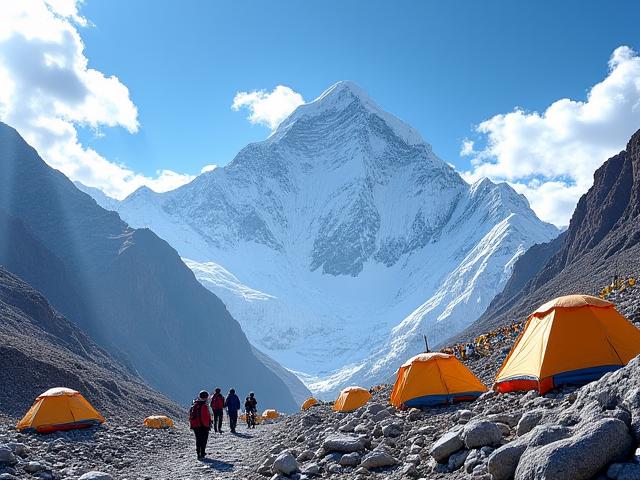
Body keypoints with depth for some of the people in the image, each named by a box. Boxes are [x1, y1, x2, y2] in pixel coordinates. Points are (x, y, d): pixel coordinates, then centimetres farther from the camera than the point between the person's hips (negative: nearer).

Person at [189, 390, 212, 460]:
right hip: (203, 425, -6)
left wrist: (191, 424, 20)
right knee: (203, 440, 6)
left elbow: (190, 415, 12)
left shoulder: (194, 405, 6)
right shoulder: (204, 406, -17)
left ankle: (198, 453, 12)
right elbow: (207, 416, -17)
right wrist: (209, 424, -8)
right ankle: (202, 453, 4)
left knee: (198, 439, 15)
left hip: (195, 425, 6)